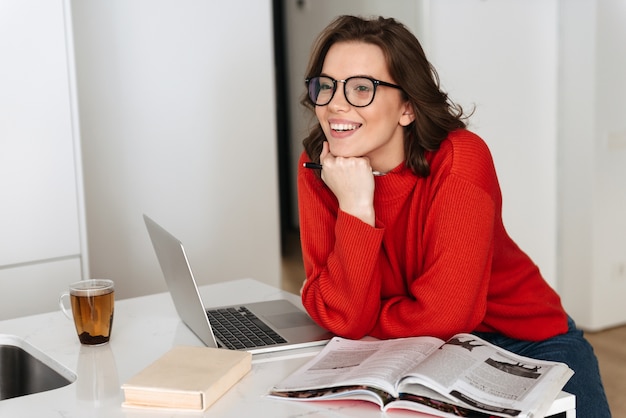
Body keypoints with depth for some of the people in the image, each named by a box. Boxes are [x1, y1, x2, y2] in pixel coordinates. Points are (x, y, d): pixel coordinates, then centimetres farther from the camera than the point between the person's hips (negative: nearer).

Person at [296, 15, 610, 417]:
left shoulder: (460, 161, -24)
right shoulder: (318, 167, -12)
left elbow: (443, 315, -26)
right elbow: (343, 317, -19)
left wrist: (358, 322, -13)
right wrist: (354, 207, -29)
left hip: (525, 340, -2)